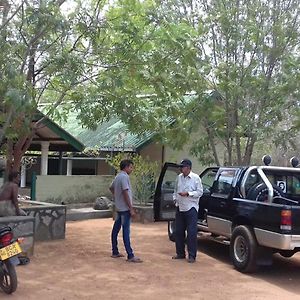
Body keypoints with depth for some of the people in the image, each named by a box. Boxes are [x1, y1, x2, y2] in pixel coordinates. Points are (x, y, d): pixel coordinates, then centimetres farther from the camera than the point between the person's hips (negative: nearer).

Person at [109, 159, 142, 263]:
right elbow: (125, 193, -21)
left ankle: (115, 252, 21)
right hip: (125, 208, -10)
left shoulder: (117, 177, 13)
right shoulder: (124, 177, -16)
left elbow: (111, 188, 29)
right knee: (126, 232, -10)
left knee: (115, 230, 12)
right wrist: (131, 209, -20)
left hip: (119, 208, 10)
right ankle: (130, 256, -9)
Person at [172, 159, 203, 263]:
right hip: (180, 208, 6)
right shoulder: (179, 177, 11)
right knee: (178, 232, 10)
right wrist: (175, 198, 5)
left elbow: (200, 192, -9)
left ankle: (192, 255, 2)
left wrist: (188, 194, -17)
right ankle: (180, 253, 22)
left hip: (191, 208, -6)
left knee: (192, 233, -5)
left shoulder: (195, 178, -6)